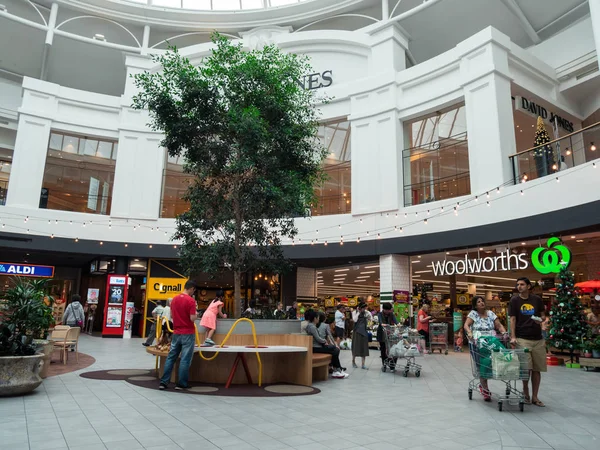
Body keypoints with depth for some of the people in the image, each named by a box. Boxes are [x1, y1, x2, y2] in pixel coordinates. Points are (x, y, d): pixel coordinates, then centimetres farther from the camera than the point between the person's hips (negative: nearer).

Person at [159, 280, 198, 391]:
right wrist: (196, 315, 2)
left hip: (176, 333, 6)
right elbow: (192, 318, -18)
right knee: (185, 359, 1)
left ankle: (164, 382, 13)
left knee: (171, 357, 12)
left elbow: (171, 315, 14)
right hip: (188, 333, -6)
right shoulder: (191, 300, -15)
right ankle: (181, 384, 6)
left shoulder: (174, 299, 6)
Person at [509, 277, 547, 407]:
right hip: (522, 338, -3)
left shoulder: (537, 299, 7)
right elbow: (512, 319, -2)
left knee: (537, 369, 6)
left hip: (538, 339, 3)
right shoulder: (514, 300, 0)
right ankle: (525, 392, 15)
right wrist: (513, 336, -11)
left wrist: (540, 319, -8)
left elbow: (542, 314, 17)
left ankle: (534, 397, 16)